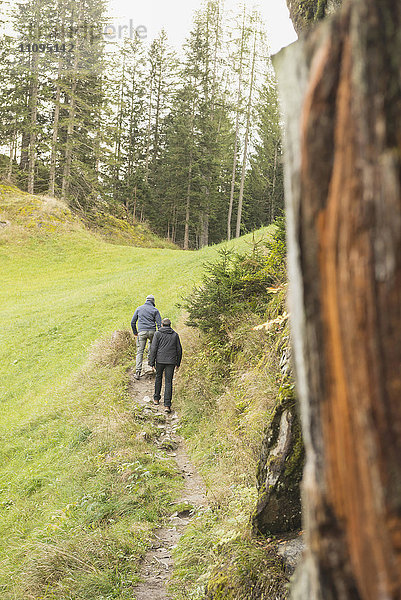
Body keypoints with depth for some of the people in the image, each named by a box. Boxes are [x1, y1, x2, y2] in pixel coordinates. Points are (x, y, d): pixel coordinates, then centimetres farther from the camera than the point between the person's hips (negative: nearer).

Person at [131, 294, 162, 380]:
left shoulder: (139, 308, 12)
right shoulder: (155, 310, 6)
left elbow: (133, 322, 12)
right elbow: (159, 324, 0)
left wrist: (135, 333, 22)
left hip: (141, 332, 1)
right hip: (152, 331, -1)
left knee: (140, 352, 0)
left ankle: (138, 371, -8)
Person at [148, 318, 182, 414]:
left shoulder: (158, 334, 1)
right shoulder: (175, 335, 7)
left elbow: (153, 348, -5)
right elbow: (179, 349, 10)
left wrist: (151, 362, -1)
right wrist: (178, 363, 19)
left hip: (160, 360, -1)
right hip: (171, 361, 1)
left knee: (158, 378, 21)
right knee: (168, 382, 1)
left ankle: (156, 399, 30)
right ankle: (167, 405, -7)